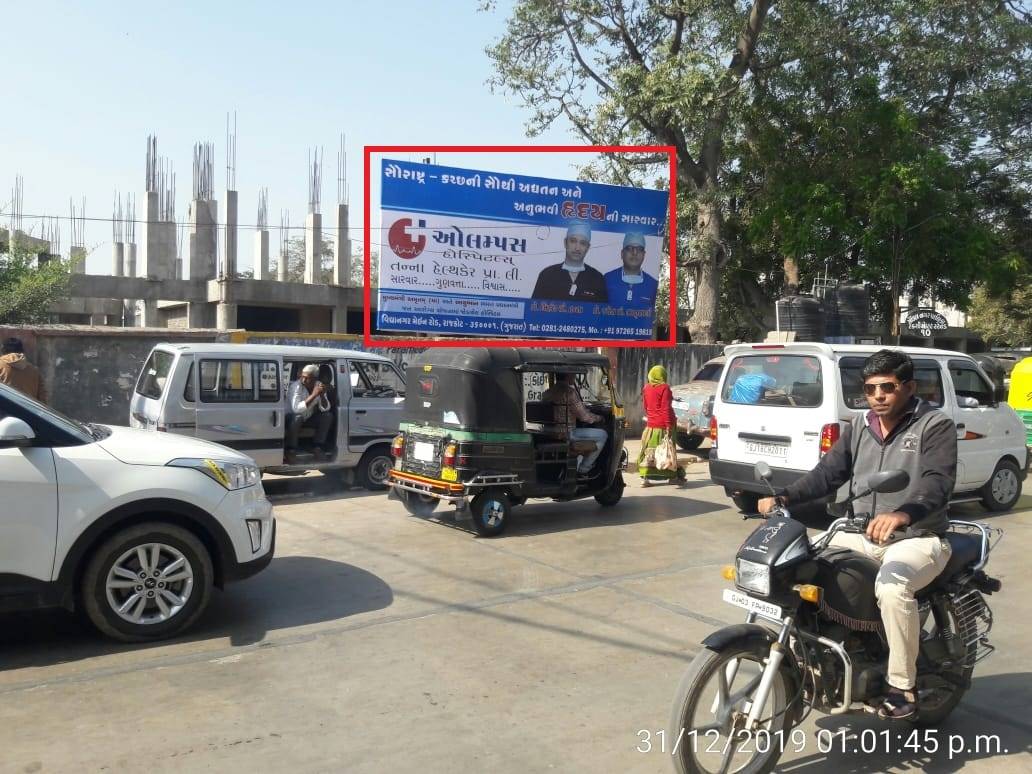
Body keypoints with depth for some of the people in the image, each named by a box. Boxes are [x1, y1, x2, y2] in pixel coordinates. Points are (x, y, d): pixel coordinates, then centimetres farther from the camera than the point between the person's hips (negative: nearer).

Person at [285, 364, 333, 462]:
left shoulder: (318, 385, -11)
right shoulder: (296, 386, -26)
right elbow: (296, 408, -41)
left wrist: (322, 395, -32)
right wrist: (313, 395, -43)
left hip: (309, 417, 5)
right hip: (293, 418, -5)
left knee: (328, 415, -13)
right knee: (297, 418, -36)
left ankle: (318, 446, -4)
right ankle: (291, 449, -19)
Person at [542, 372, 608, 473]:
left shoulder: (547, 393, 5)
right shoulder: (570, 392, -17)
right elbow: (584, 416, -13)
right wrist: (599, 418, 7)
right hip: (567, 434, -9)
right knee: (603, 435, 1)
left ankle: (578, 460, 29)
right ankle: (584, 468, 7)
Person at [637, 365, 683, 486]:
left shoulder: (646, 388, 6)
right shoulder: (664, 388, -10)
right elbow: (666, 408, -15)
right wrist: (669, 425, -17)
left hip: (651, 425, 4)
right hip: (664, 425, -4)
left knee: (648, 451, 6)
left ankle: (645, 477, -2)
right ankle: (673, 476, 15)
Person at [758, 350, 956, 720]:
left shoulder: (936, 426, -9)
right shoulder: (859, 425, 11)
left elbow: (938, 483, -25)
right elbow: (829, 471, 6)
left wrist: (902, 514, -46)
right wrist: (784, 497, -12)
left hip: (918, 538, -6)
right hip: (863, 534, 7)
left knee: (892, 586, -36)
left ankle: (903, 685, -17)